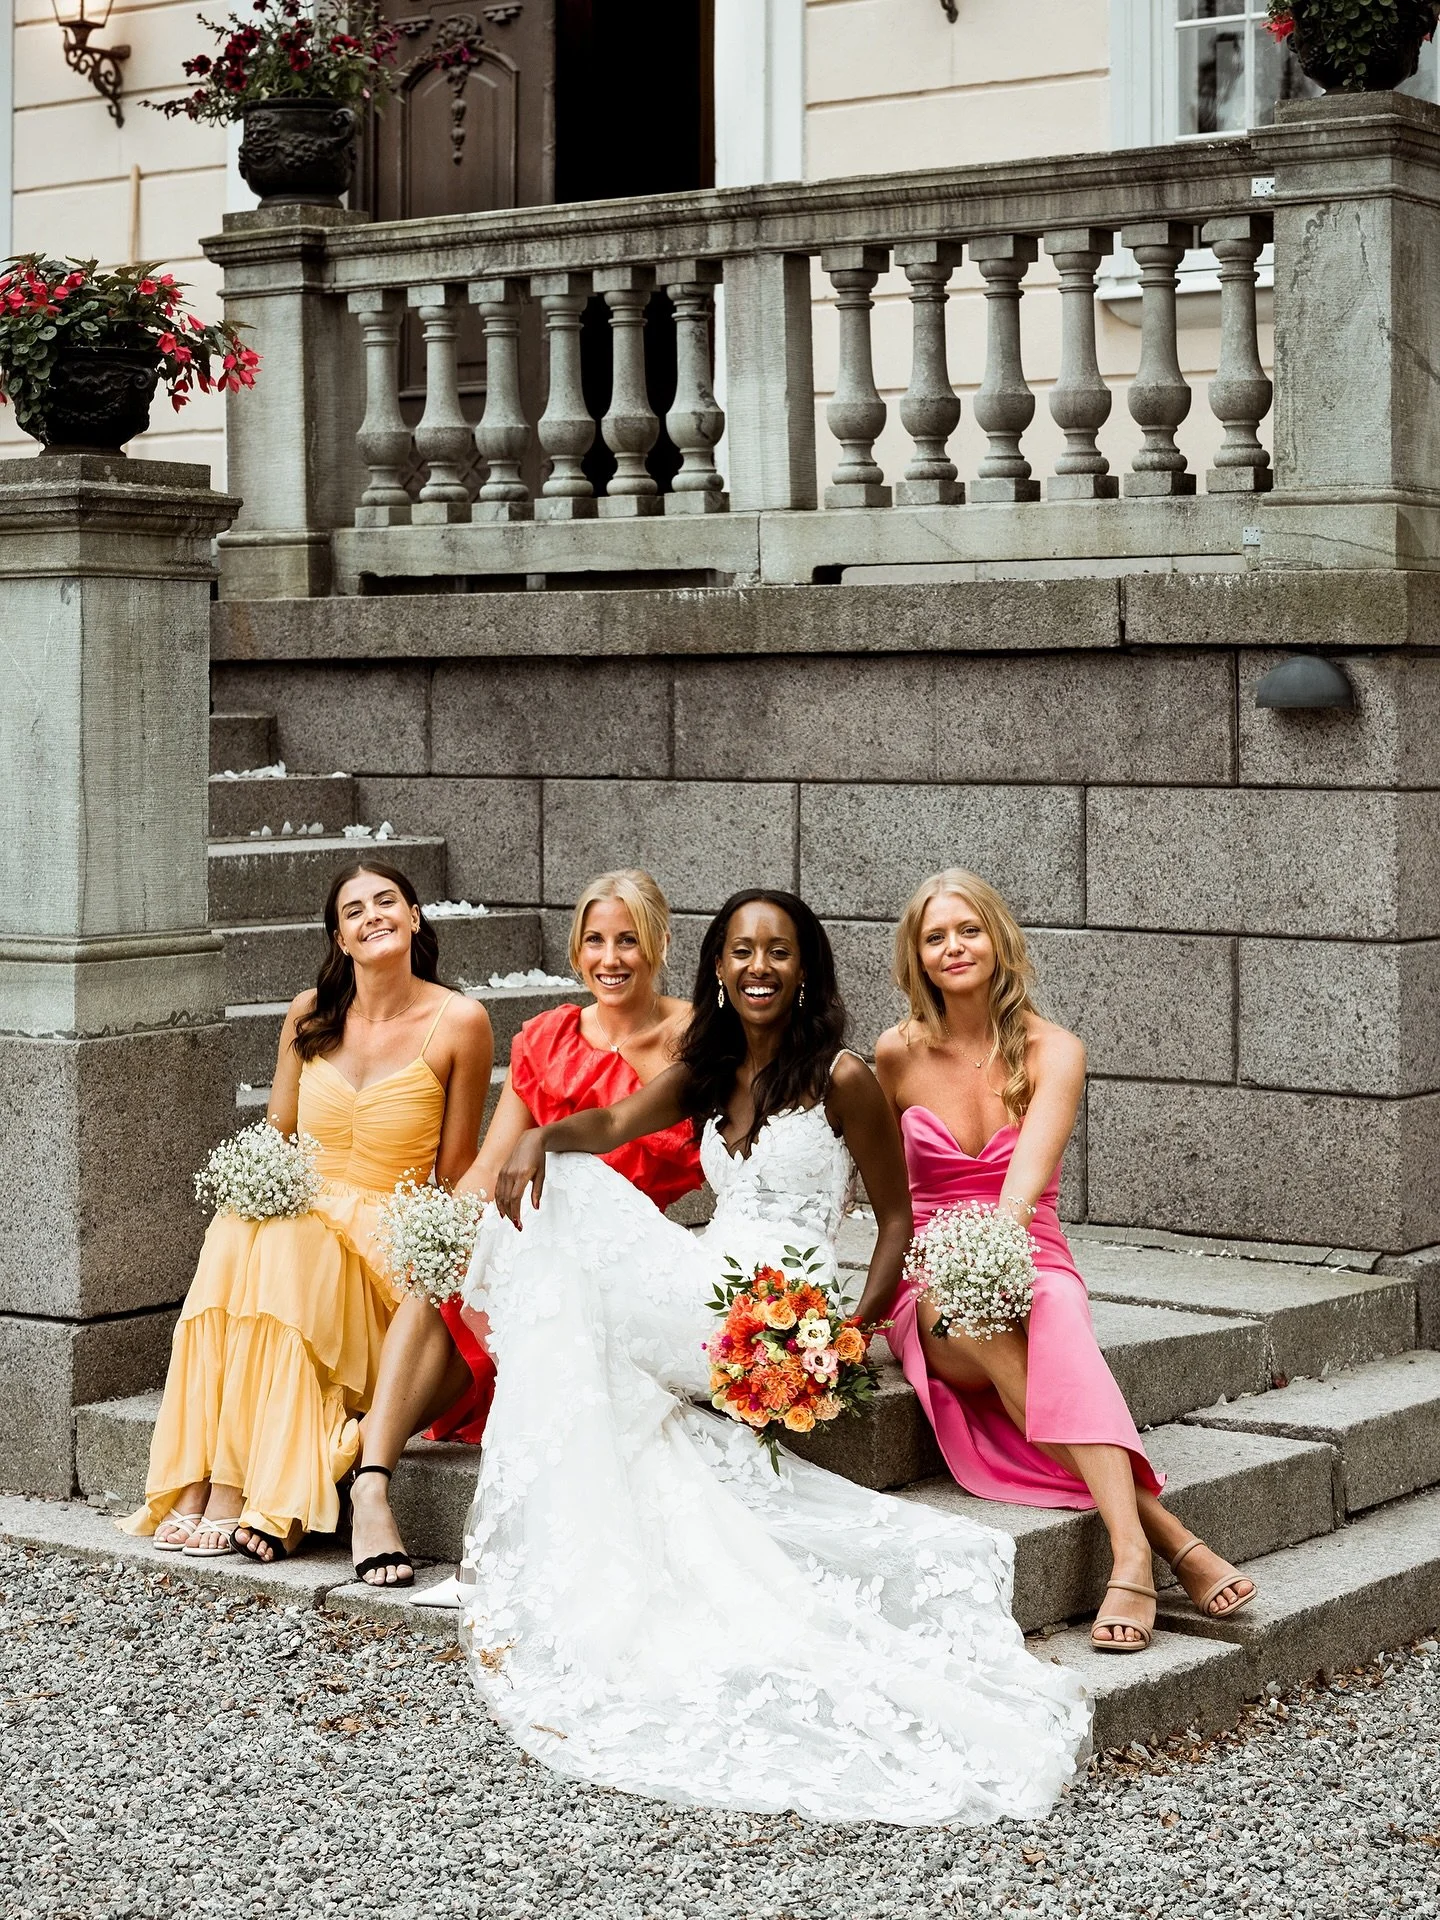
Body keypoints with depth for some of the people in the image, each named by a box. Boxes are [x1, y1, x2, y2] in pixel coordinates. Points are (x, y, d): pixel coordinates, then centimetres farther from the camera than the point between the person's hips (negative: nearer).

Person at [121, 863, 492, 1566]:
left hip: (388, 1244, -3)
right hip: (294, 1219, 3)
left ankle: (233, 1493, -36)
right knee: (236, 1232, -32)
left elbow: (454, 1176, 1)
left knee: (283, 1248, -34)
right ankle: (197, 1483, -35)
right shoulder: (310, 1013, 7)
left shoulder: (459, 1022, -4)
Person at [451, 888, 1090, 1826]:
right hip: (704, 1298, 7)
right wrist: (539, 1137, -19)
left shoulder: (842, 1077, -2)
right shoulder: (707, 1073, 19)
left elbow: (898, 1215, -1)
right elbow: (613, 1124, 4)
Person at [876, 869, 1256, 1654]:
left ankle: (1130, 1557, -53)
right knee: (985, 1330, -37)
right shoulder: (899, 1055, 4)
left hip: (1032, 1269, 0)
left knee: (1054, 1319, -39)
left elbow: (1030, 1164, -20)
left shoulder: (1051, 1051, -2)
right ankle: (1169, 1537, -44)